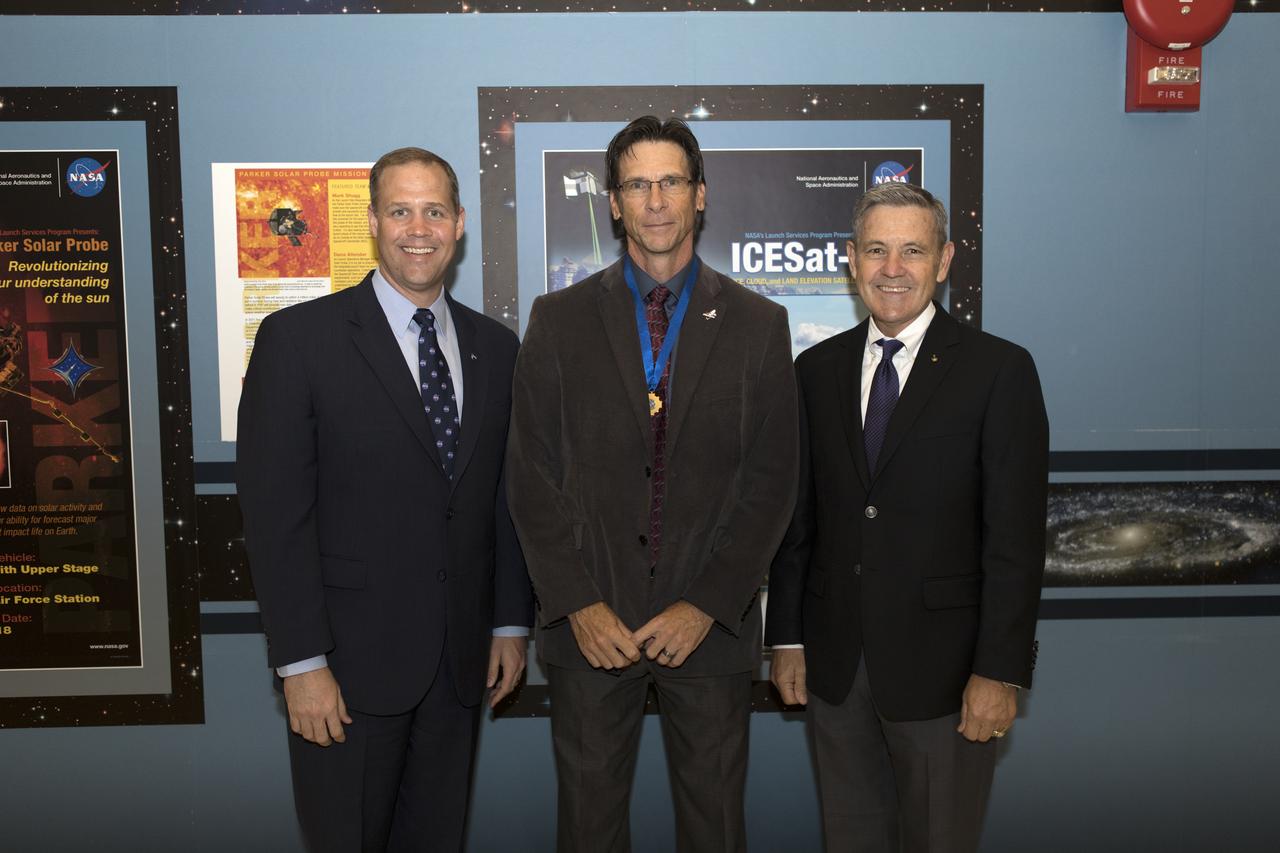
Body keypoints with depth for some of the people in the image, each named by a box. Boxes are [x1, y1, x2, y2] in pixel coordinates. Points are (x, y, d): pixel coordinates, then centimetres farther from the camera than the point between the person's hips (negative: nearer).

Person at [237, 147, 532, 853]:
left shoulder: (495, 347, 7)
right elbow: (276, 511, -11)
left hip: (461, 659, 4)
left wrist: (511, 622, 9)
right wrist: (302, 662, -13)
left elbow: (506, 496, 11)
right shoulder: (299, 338, -7)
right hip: (350, 660, -4)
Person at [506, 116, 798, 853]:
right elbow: (532, 474, 0)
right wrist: (578, 604, -8)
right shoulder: (560, 319, 2)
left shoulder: (758, 324, 1)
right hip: (591, 619, 0)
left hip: (710, 621, 0)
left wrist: (705, 606, -9)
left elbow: (771, 481, -2)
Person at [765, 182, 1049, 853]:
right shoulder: (817, 369, 6)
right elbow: (797, 515, 8)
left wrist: (1000, 671, -13)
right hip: (834, 663, 4)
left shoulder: (999, 370, -6)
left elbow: (1016, 536, -9)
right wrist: (787, 638, 6)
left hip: (941, 665, -3)